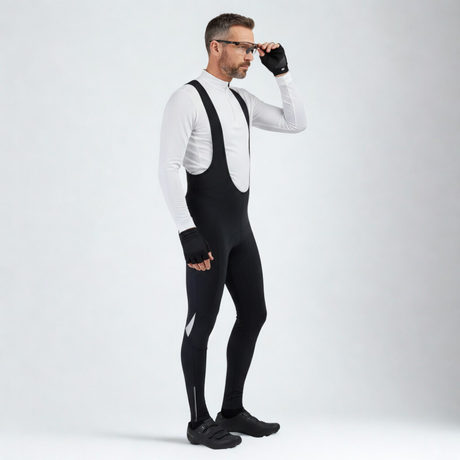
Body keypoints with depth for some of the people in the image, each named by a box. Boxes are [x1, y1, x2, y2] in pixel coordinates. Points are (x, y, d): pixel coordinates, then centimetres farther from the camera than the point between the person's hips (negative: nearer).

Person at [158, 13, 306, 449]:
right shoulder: (187, 98, -12)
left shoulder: (242, 99, 13)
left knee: (253, 314, 11)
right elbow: (168, 170, -17)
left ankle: (232, 411, 24)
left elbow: (296, 123, 17)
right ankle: (198, 422, 14)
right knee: (202, 322, 0)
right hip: (206, 225, -9)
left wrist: (282, 72, 7)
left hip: (239, 224, 9)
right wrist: (187, 233, -22)